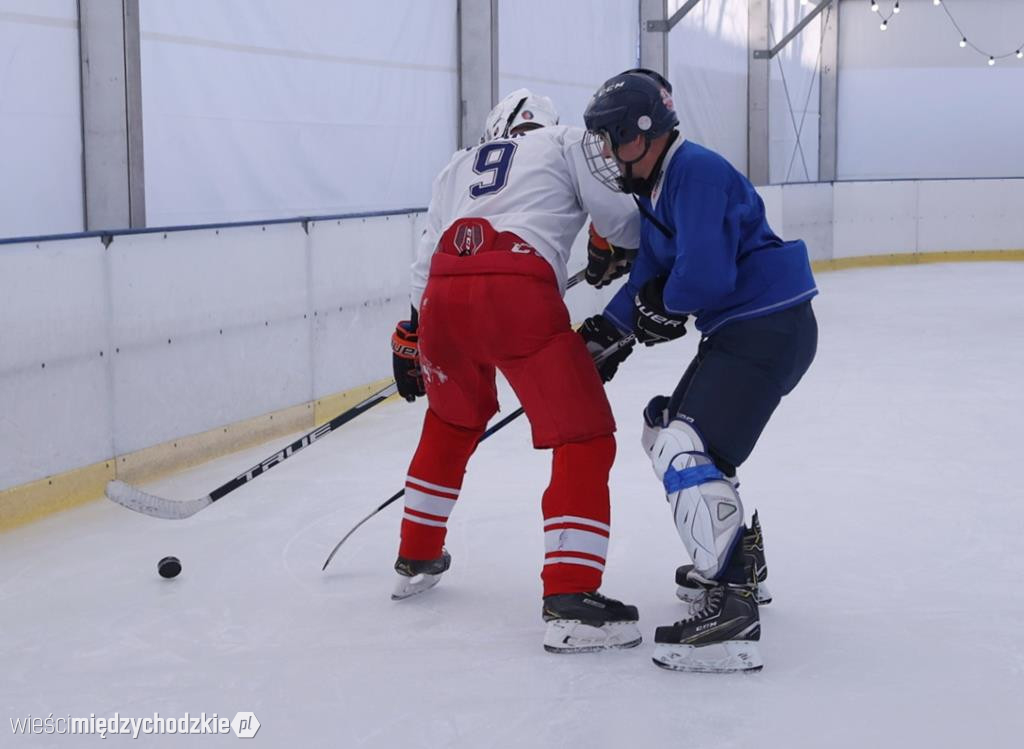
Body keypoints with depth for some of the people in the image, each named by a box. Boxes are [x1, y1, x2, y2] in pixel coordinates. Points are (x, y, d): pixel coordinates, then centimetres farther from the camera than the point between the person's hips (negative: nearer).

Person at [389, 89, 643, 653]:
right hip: (519, 293, -6)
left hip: (442, 297, 6)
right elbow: (620, 214, 8)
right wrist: (610, 254, 29)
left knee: (451, 421, 30)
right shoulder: (566, 142, 20)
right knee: (584, 439, 0)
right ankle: (569, 600, -10)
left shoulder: (459, 166, 32)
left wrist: (411, 339, 33)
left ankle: (416, 559, 42)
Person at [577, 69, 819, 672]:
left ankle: (731, 609, -24)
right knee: (667, 430, 21)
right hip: (737, 330, 11)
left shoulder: (696, 171, -17)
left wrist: (663, 305, -7)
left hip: (770, 328, -11)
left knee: (686, 449, -21)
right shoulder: (655, 187, 14)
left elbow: (704, 276, -26)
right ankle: (739, 557, 33)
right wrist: (605, 334, 11)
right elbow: (649, 277, 19)